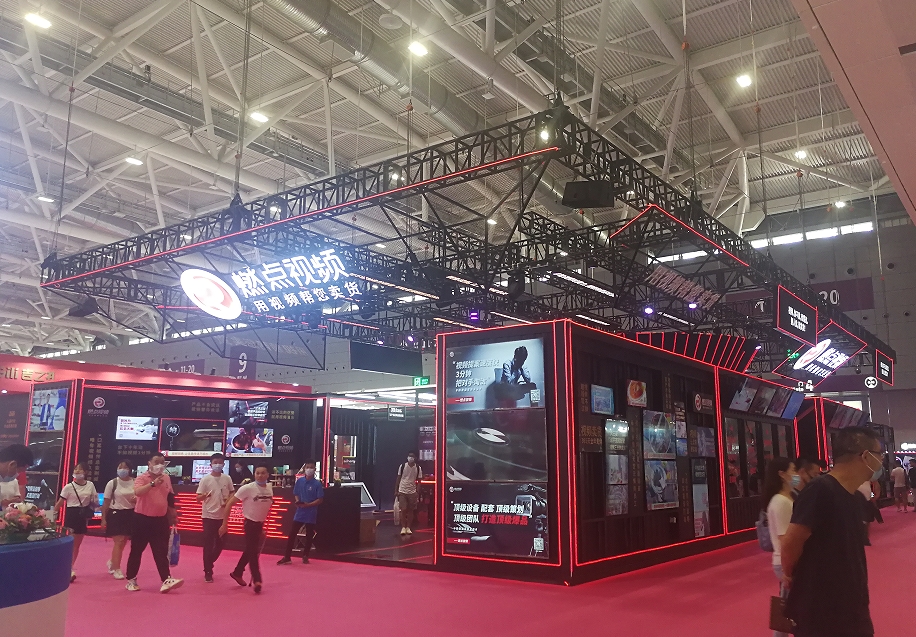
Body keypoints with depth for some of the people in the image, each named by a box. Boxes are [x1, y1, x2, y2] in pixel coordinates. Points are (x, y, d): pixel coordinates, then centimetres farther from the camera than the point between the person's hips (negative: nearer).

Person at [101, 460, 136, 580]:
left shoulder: (135, 483, 0)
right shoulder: (112, 483, -6)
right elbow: (106, 502, -3)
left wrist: (136, 500, -14)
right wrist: (103, 519, -7)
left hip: (130, 514, 3)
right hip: (116, 514, -3)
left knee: (123, 541, 13)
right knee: (119, 542, -8)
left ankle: (112, 562, 38)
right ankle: (116, 569, 3)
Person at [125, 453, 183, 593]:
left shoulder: (166, 478, 7)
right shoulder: (141, 478, -10)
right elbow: (137, 492, -32)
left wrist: (172, 515, 20)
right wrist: (153, 483, -40)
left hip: (161, 520, 4)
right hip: (142, 519, -4)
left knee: (161, 552, 0)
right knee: (136, 551, 8)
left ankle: (166, 580, -4)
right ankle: (131, 580, 22)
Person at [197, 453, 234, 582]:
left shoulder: (227, 478, 1)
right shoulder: (205, 479, -8)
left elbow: (232, 493, 13)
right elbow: (198, 498, -8)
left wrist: (228, 501, -7)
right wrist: (204, 496, -30)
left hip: (222, 516, 4)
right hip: (209, 515, -4)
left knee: (220, 543, 11)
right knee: (208, 544, -2)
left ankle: (209, 565, 33)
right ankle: (208, 572, 6)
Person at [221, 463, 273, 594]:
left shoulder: (270, 488, -4)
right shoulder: (247, 488, -20)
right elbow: (229, 504, -16)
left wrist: (262, 526, 14)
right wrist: (225, 524, -18)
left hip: (260, 524, 6)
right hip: (250, 523, -6)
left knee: (250, 550, 19)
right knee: (253, 551, -8)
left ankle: (237, 573, 37)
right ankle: (257, 580, -2)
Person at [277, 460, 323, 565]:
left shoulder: (317, 484, -10)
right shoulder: (299, 481, 1)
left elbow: (320, 499, -10)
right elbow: (296, 494, 11)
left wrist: (308, 505, -19)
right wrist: (297, 501, -10)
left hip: (311, 514, -3)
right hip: (299, 512, 3)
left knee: (309, 536, 10)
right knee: (292, 534, 1)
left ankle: (305, 556, 26)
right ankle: (287, 557, 8)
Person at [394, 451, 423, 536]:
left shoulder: (418, 468, -3)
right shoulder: (402, 466, -5)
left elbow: (419, 481, 1)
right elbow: (398, 479, 2)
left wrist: (418, 493, -5)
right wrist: (396, 491, 0)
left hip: (412, 492, 1)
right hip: (402, 491, -1)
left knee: (411, 510, 5)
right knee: (403, 510, -3)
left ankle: (408, 527, 15)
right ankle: (403, 527, 6)